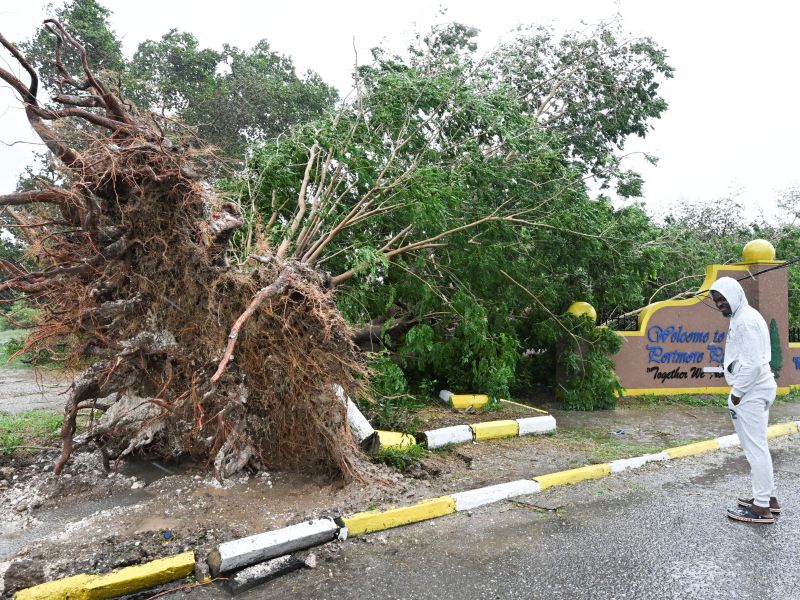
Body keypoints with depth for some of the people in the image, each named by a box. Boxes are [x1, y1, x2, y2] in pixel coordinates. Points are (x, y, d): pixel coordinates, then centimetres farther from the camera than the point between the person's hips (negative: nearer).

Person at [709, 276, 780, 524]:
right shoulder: (743, 316, 14)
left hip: (751, 392, -10)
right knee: (757, 446, 17)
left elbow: (753, 363, -22)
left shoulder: (745, 320, -17)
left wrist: (736, 393, -16)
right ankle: (768, 498, 27)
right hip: (755, 390, 10)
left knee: (755, 447, -4)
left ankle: (762, 507, 4)